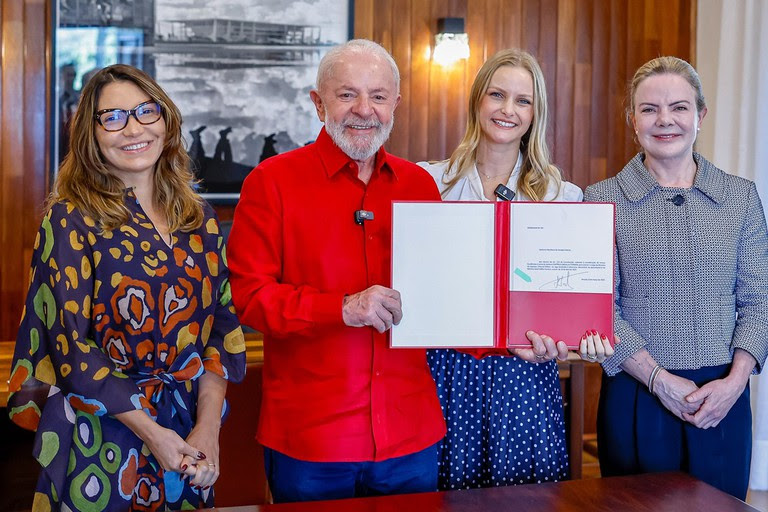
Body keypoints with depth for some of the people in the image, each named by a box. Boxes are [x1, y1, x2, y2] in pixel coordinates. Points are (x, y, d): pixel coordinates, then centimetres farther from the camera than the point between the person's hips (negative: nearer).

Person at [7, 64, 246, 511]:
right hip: (104, 435, -4)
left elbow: (221, 326, 2)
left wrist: (208, 425, -8)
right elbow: (70, 344, -12)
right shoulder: (71, 218, -9)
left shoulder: (198, 217, 3)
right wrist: (151, 432, -14)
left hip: (192, 435, 4)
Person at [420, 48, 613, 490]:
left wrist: (588, 337, -15)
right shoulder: (428, 183, 2)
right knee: (449, 489, 8)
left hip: (525, 375, 1)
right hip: (448, 369, 0)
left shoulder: (564, 196, 4)